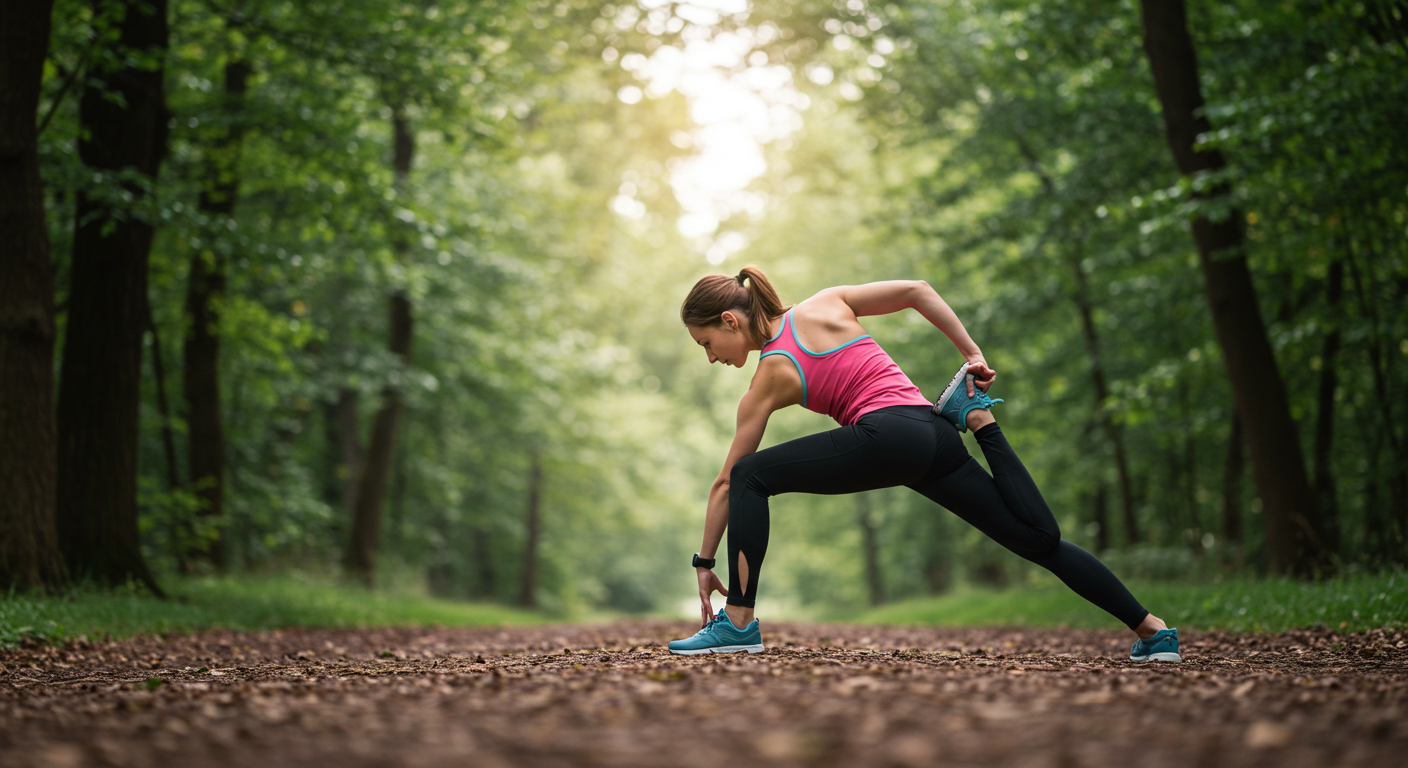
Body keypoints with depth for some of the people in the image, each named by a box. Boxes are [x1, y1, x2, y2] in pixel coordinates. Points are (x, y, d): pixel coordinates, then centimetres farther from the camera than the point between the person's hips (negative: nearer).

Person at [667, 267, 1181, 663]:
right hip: (938, 434, 8)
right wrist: (972, 354, 17)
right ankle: (1152, 630, 7)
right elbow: (916, 290, 16)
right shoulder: (825, 304, 19)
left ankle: (738, 624, -7)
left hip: (891, 435, -7)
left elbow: (727, 481, 10)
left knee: (752, 476, -3)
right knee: (1039, 539, 11)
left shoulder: (770, 379, 5)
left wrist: (705, 562, 17)